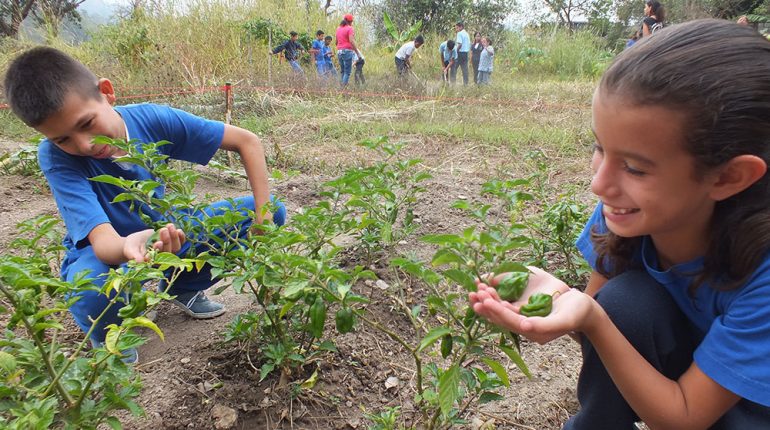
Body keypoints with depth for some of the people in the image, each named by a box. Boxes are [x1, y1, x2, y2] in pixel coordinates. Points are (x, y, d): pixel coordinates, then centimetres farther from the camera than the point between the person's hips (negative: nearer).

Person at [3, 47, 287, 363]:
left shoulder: (152, 119, -20)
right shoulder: (55, 156, -25)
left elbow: (246, 140, -16)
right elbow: (102, 238, -35)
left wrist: (263, 215, -25)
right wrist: (128, 247, -61)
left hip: (167, 234, 4)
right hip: (108, 251, -3)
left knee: (275, 211, -11)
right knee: (92, 298, -42)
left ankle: (183, 287, 8)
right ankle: (109, 337, 0)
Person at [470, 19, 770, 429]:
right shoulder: (626, 204, -22)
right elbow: (602, 315, -12)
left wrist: (589, 319, -42)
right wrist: (559, 296, -34)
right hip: (669, 362, 3)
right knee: (624, 298, -26)